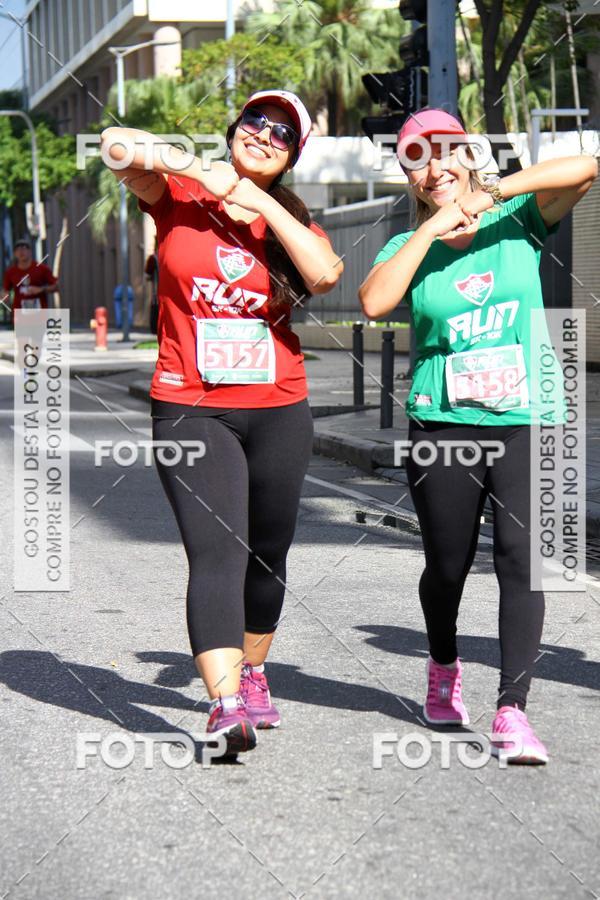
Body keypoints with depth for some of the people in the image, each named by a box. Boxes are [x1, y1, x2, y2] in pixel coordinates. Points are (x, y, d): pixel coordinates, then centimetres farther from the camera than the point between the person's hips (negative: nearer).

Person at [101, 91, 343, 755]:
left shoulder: (290, 219, 9)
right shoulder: (178, 195, 2)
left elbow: (326, 275, -13)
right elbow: (118, 145, -16)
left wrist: (262, 205, -13)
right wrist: (201, 173, -19)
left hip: (277, 411, 4)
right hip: (189, 408, -4)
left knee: (266, 554, 13)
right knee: (216, 553, -17)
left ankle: (252, 675, 34)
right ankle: (226, 705, -25)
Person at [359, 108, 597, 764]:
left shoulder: (518, 222, 5)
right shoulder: (408, 247, 6)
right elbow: (373, 302, -15)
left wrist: (493, 193, -15)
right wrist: (430, 229, -13)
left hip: (526, 421, -1)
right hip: (443, 424, 1)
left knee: (521, 558, -13)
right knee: (447, 566, 9)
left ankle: (511, 711, -10)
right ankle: (443, 670, 39)